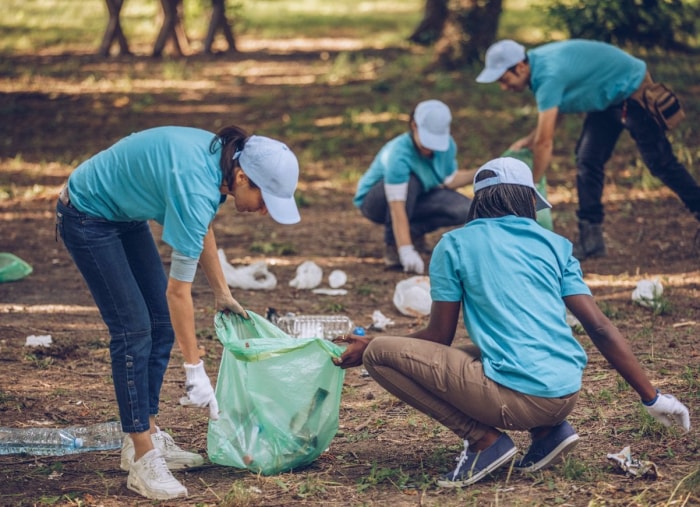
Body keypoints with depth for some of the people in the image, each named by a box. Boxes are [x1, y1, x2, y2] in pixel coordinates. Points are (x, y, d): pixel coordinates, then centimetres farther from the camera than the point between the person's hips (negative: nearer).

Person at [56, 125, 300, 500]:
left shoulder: (219, 158, -10)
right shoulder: (195, 186, -35)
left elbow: (201, 228, 11)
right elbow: (179, 289, -30)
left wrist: (222, 292, 12)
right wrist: (194, 369, -25)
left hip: (126, 216, 10)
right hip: (87, 217, -10)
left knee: (161, 325, 6)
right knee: (133, 329, -13)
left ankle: (147, 436, 13)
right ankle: (142, 459, -10)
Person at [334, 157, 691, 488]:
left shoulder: (454, 245, 5)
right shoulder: (555, 244, 13)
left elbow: (439, 337, 7)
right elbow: (600, 328, 8)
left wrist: (370, 346, 23)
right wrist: (652, 398, 12)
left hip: (515, 398, -6)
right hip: (567, 396, 6)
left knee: (379, 354, 2)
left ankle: (485, 441, -4)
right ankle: (549, 431, 12)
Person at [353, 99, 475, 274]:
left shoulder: (447, 145, -16)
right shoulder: (398, 154, -36)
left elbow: (449, 181, 0)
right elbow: (397, 209, -41)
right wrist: (406, 252, -48)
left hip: (416, 198, 6)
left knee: (463, 209, -19)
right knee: (409, 181, -38)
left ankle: (414, 232, 4)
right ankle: (392, 245, -22)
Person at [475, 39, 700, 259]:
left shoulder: (548, 76, -33)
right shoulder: (536, 63, -3)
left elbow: (544, 143, -31)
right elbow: (551, 117, 11)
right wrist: (527, 141, -4)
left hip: (633, 92, -9)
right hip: (608, 99, 9)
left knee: (660, 163, -6)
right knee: (587, 161, 2)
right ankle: (591, 239, 2)